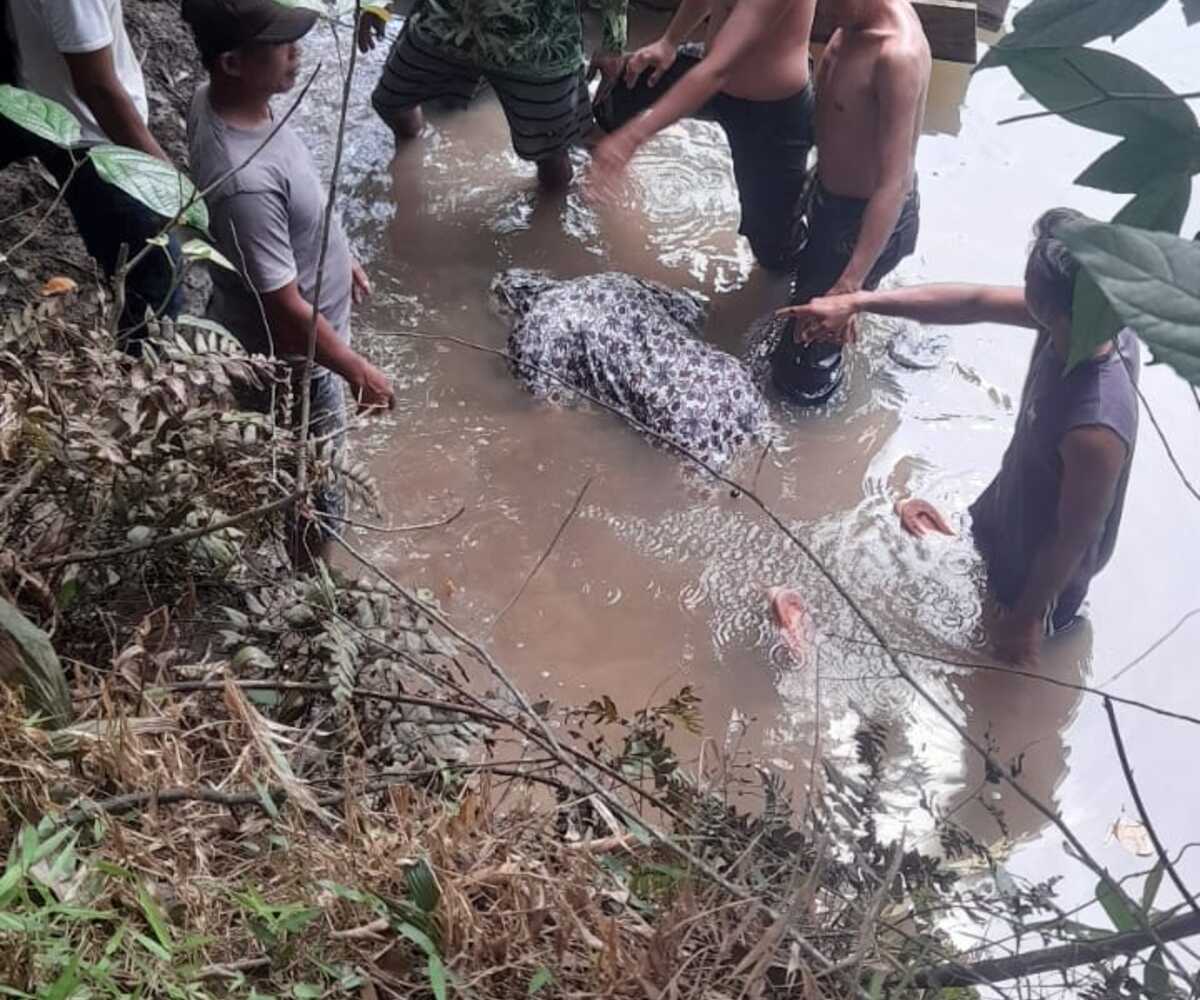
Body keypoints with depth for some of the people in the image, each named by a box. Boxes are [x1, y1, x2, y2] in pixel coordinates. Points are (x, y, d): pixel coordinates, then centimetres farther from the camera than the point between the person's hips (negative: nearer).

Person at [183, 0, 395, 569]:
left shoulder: (214, 99, -10)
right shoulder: (245, 181, -40)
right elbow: (286, 311, -30)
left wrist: (337, 256, 20)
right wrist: (357, 370, -17)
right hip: (292, 355, -8)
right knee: (318, 483, 16)